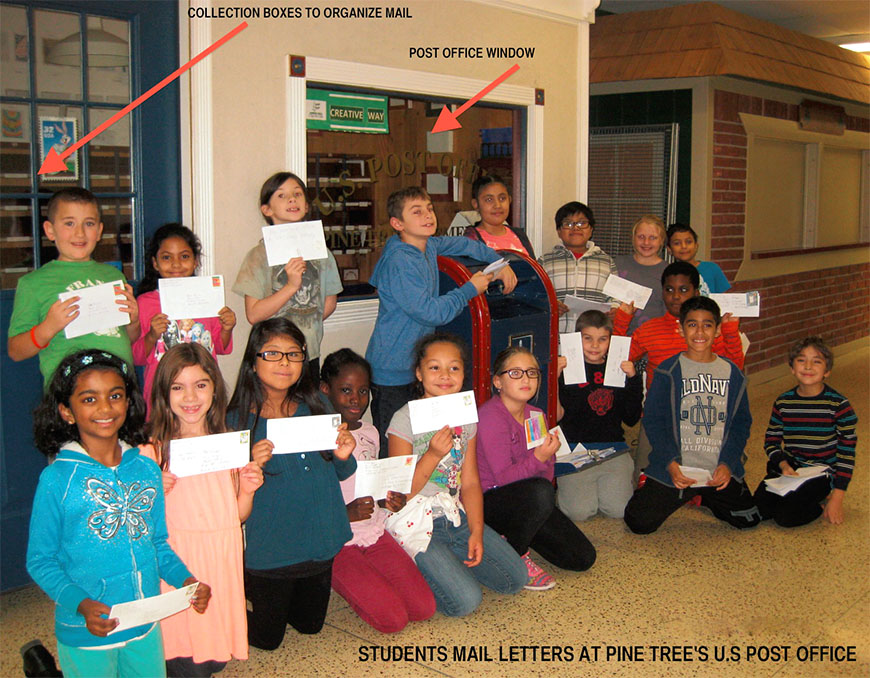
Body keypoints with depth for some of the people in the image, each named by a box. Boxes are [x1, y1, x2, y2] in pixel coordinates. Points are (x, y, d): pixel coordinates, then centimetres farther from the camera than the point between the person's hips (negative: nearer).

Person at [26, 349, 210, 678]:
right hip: (86, 634, -4)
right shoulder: (57, 479, -11)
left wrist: (186, 580, -5)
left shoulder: (147, 469, 1)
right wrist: (80, 604, -21)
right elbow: (40, 561, -8)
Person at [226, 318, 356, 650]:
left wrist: (343, 456, -14)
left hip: (320, 543, 4)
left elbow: (339, 473, 8)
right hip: (268, 550, -4)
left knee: (310, 624, 23)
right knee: (266, 638, 13)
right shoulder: (237, 420, -15)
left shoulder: (317, 405, -3)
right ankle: (242, 585, 38)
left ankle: (255, 587, 45)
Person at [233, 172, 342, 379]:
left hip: (310, 355, 4)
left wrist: (304, 328, 6)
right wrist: (292, 286, -18)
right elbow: (253, 314, -11)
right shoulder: (260, 255, -5)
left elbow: (329, 302, 15)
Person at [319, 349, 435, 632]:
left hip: (375, 533, 6)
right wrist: (345, 513, -27)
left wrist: (391, 501, -2)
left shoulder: (370, 433, 9)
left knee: (424, 608, -6)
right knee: (392, 619, -16)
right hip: (335, 541, -6)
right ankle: (339, 581, 9)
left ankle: (362, 580, 14)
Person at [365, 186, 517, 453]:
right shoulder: (400, 263, -21)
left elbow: (465, 245, 23)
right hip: (392, 371, -8)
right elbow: (430, 312, -23)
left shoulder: (429, 246, 5)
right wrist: (470, 289, -12)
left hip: (416, 364, 9)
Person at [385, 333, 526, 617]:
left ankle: (451, 562, 15)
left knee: (516, 578, -1)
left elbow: (470, 482, 6)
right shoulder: (405, 420, -13)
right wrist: (433, 455, -26)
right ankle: (415, 569, 7)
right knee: (464, 601, -19)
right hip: (416, 523, -6)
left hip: (456, 516, 6)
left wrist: (477, 531, -5)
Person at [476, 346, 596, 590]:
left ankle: (516, 535, 19)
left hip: (526, 501, 8)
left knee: (583, 558, 1)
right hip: (490, 502, -8)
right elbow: (503, 477, -22)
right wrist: (538, 458, -34)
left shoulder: (536, 416, 7)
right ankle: (514, 556, -14)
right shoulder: (491, 416, -17)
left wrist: (548, 454, -14)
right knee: (540, 492, -38)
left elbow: (547, 473, 7)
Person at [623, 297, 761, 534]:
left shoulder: (732, 374, 5)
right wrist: (670, 462, -18)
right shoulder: (668, 371, -4)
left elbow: (741, 423, 7)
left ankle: (704, 496, 27)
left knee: (749, 520, 2)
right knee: (639, 523, -11)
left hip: (719, 472, 3)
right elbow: (653, 421, -5)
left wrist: (727, 463, -8)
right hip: (675, 470, -3)